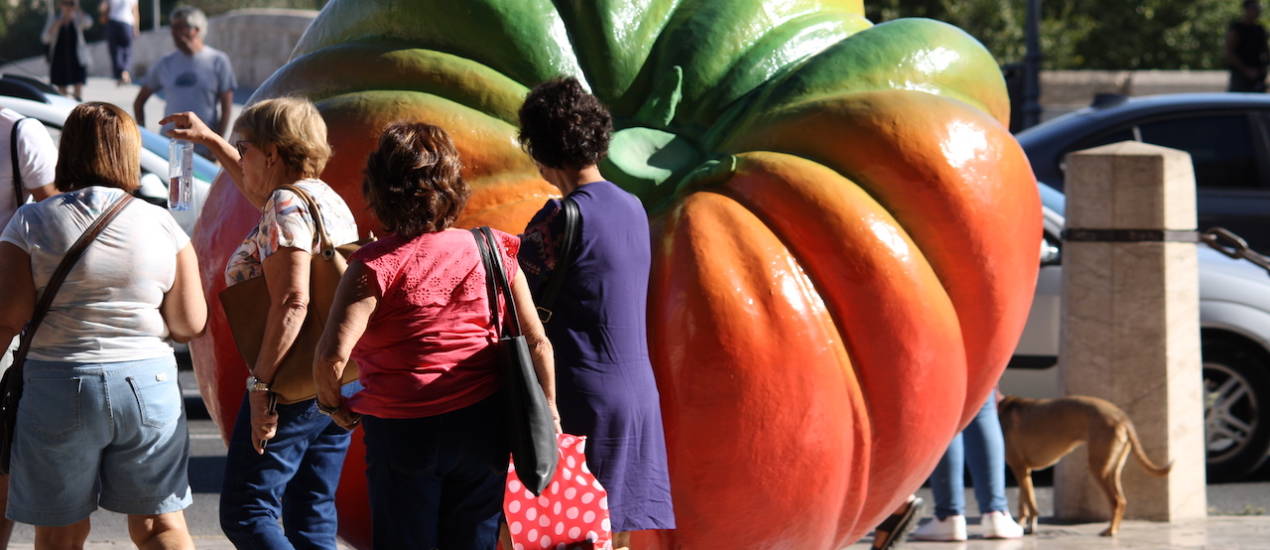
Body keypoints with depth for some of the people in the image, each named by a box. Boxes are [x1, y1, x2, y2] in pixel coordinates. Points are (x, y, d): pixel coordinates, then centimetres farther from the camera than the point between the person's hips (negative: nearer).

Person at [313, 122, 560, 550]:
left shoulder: (376, 266, -12)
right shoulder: (491, 251, -1)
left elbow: (332, 354, -23)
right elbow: (536, 343, 0)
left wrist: (331, 403, -3)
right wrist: (548, 414, 11)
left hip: (402, 432, -3)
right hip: (484, 428, 3)